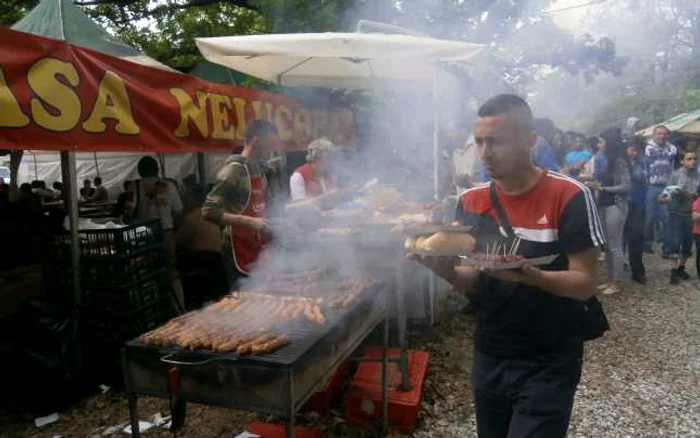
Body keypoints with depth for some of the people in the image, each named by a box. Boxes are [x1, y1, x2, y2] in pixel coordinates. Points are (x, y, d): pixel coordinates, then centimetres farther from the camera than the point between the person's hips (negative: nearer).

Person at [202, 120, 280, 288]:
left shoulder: (258, 169, 10)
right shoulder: (234, 169, -14)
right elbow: (209, 211, -20)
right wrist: (249, 222, -26)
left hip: (258, 249, 8)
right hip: (240, 252, -8)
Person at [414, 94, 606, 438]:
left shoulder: (569, 196, -16)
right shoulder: (471, 201, -1)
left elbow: (585, 284, -16)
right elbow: (473, 282, 1)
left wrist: (529, 276, -34)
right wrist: (445, 270, -21)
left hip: (549, 363, -5)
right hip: (488, 356, 5)